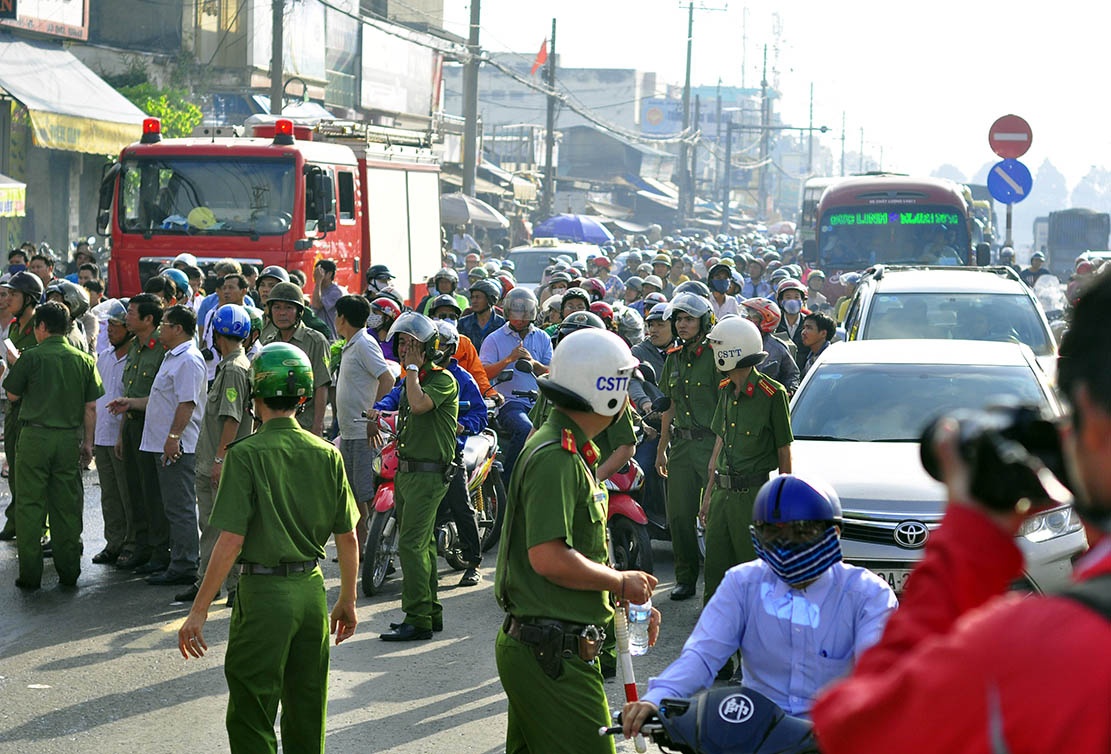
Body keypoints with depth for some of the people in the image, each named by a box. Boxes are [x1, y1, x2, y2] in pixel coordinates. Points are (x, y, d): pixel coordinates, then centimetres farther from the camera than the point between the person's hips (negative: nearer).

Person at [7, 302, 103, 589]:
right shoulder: (83, 360, 2)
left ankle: (30, 574, 2)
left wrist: (14, 365, 20)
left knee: (30, 506, 3)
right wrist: (87, 443, 12)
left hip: (35, 436, -3)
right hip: (70, 437, 3)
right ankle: (69, 572, 13)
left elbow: (13, 395, 3)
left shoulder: (31, 357, -8)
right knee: (68, 507, 10)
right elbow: (91, 406, 4)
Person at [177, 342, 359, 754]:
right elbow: (348, 538, 6)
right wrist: (347, 601, 19)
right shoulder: (327, 454, 2)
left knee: (250, 719, 3)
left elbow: (231, 541, -17)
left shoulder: (247, 454, -12)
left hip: (263, 592, -5)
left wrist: (199, 611, -12)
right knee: (307, 715, 16)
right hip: (312, 589, 5)